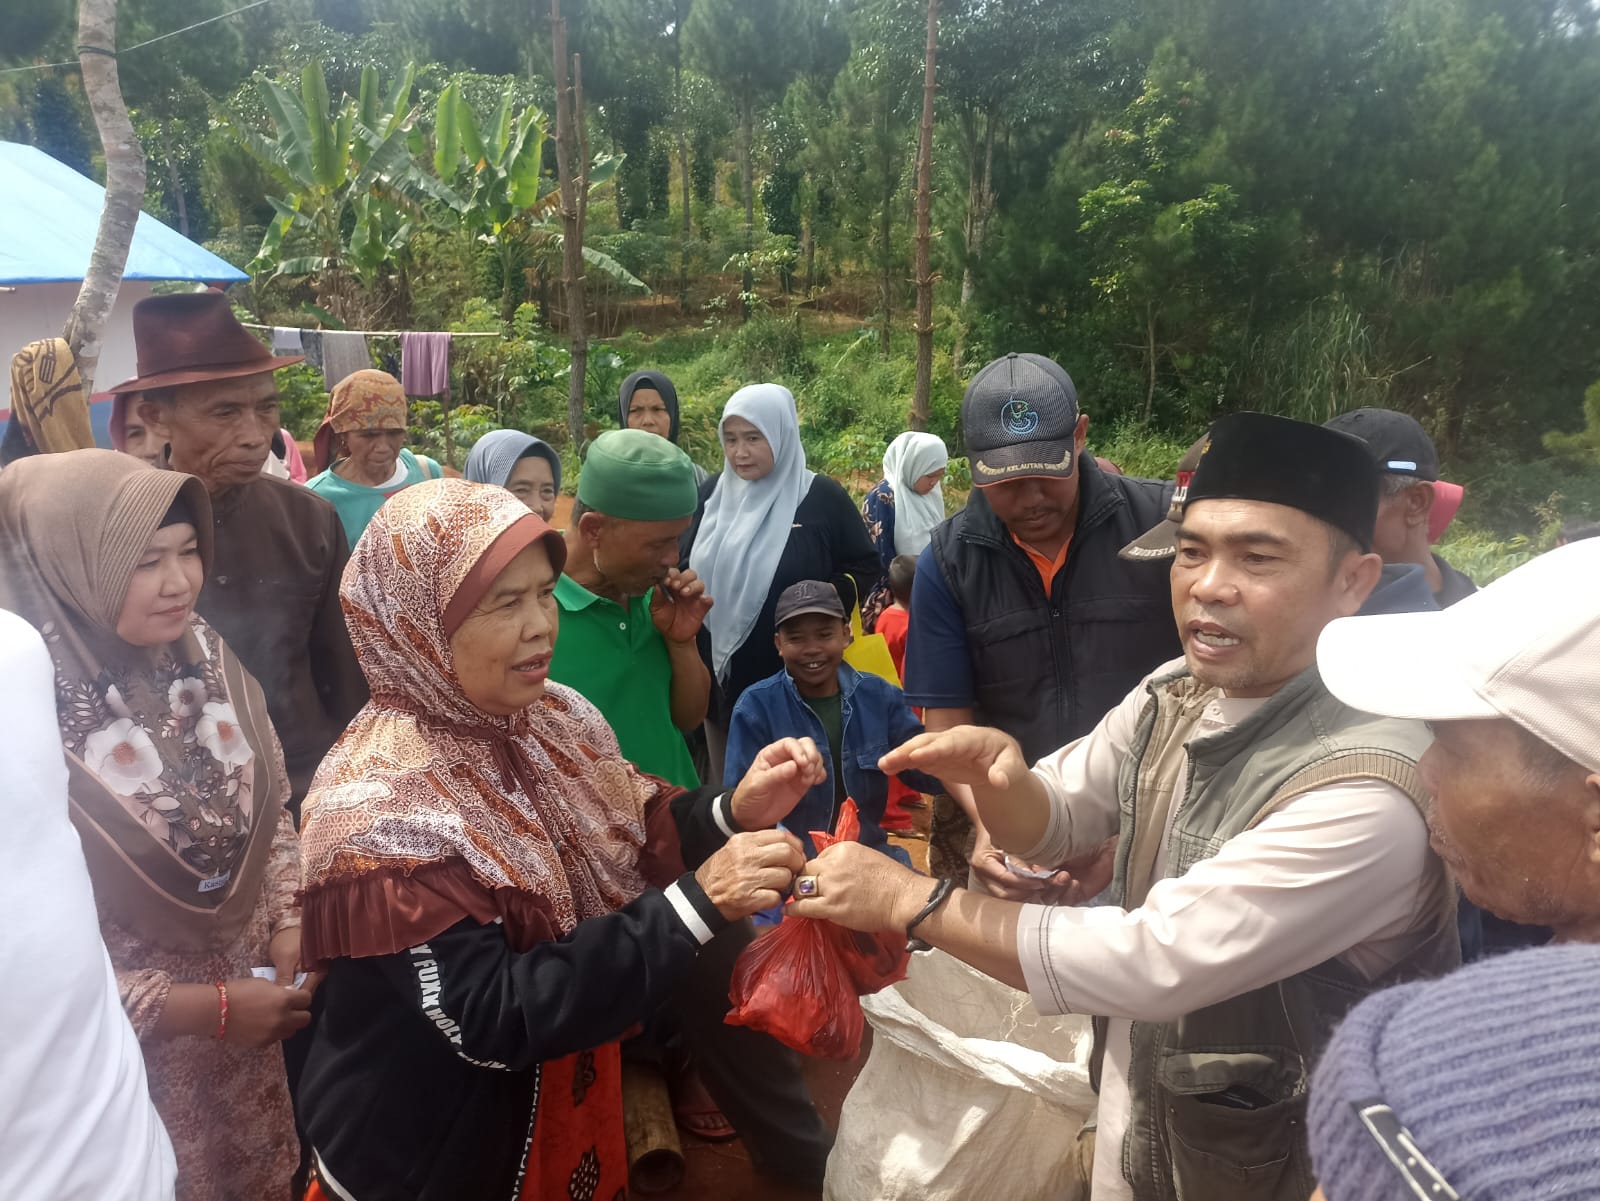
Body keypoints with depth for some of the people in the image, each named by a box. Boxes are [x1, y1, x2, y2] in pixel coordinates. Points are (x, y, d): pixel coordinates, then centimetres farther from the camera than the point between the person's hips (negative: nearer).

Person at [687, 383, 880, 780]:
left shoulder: (822, 497, -7)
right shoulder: (712, 495, 5)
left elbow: (865, 566, -1)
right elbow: (685, 567, 16)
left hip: (795, 679, -4)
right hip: (719, 674, 4)